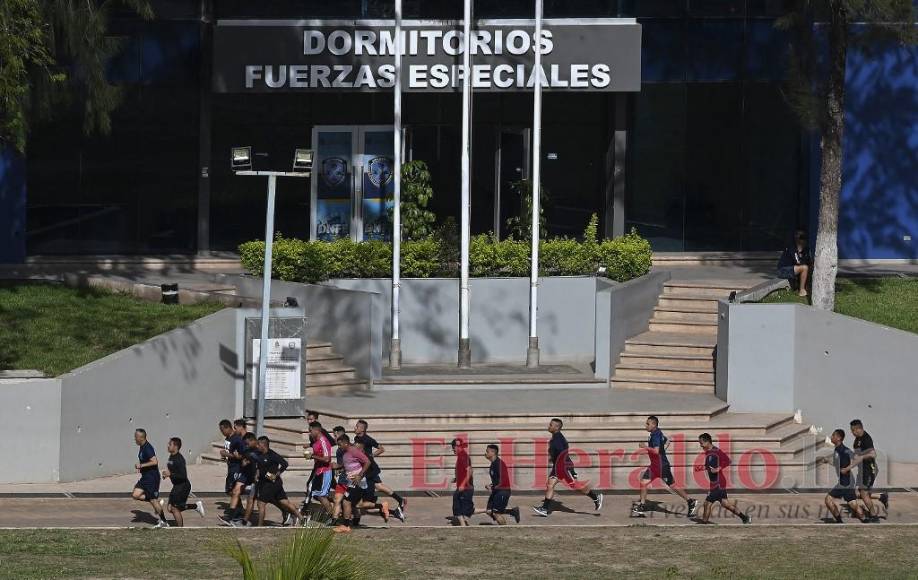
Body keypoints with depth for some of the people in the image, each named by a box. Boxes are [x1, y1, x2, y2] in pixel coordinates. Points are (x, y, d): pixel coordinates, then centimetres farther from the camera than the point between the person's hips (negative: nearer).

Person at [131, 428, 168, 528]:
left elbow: (154, 462, -29)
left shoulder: (148, 448, -21)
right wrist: (139, 466, 11)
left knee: (154, 500, -4)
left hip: (152, 478, -10)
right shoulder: (142, 447, 10)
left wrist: (141, 465, -23)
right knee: (135, 495, 1)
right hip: (145, 477, 10)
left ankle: (163, 522, 7)